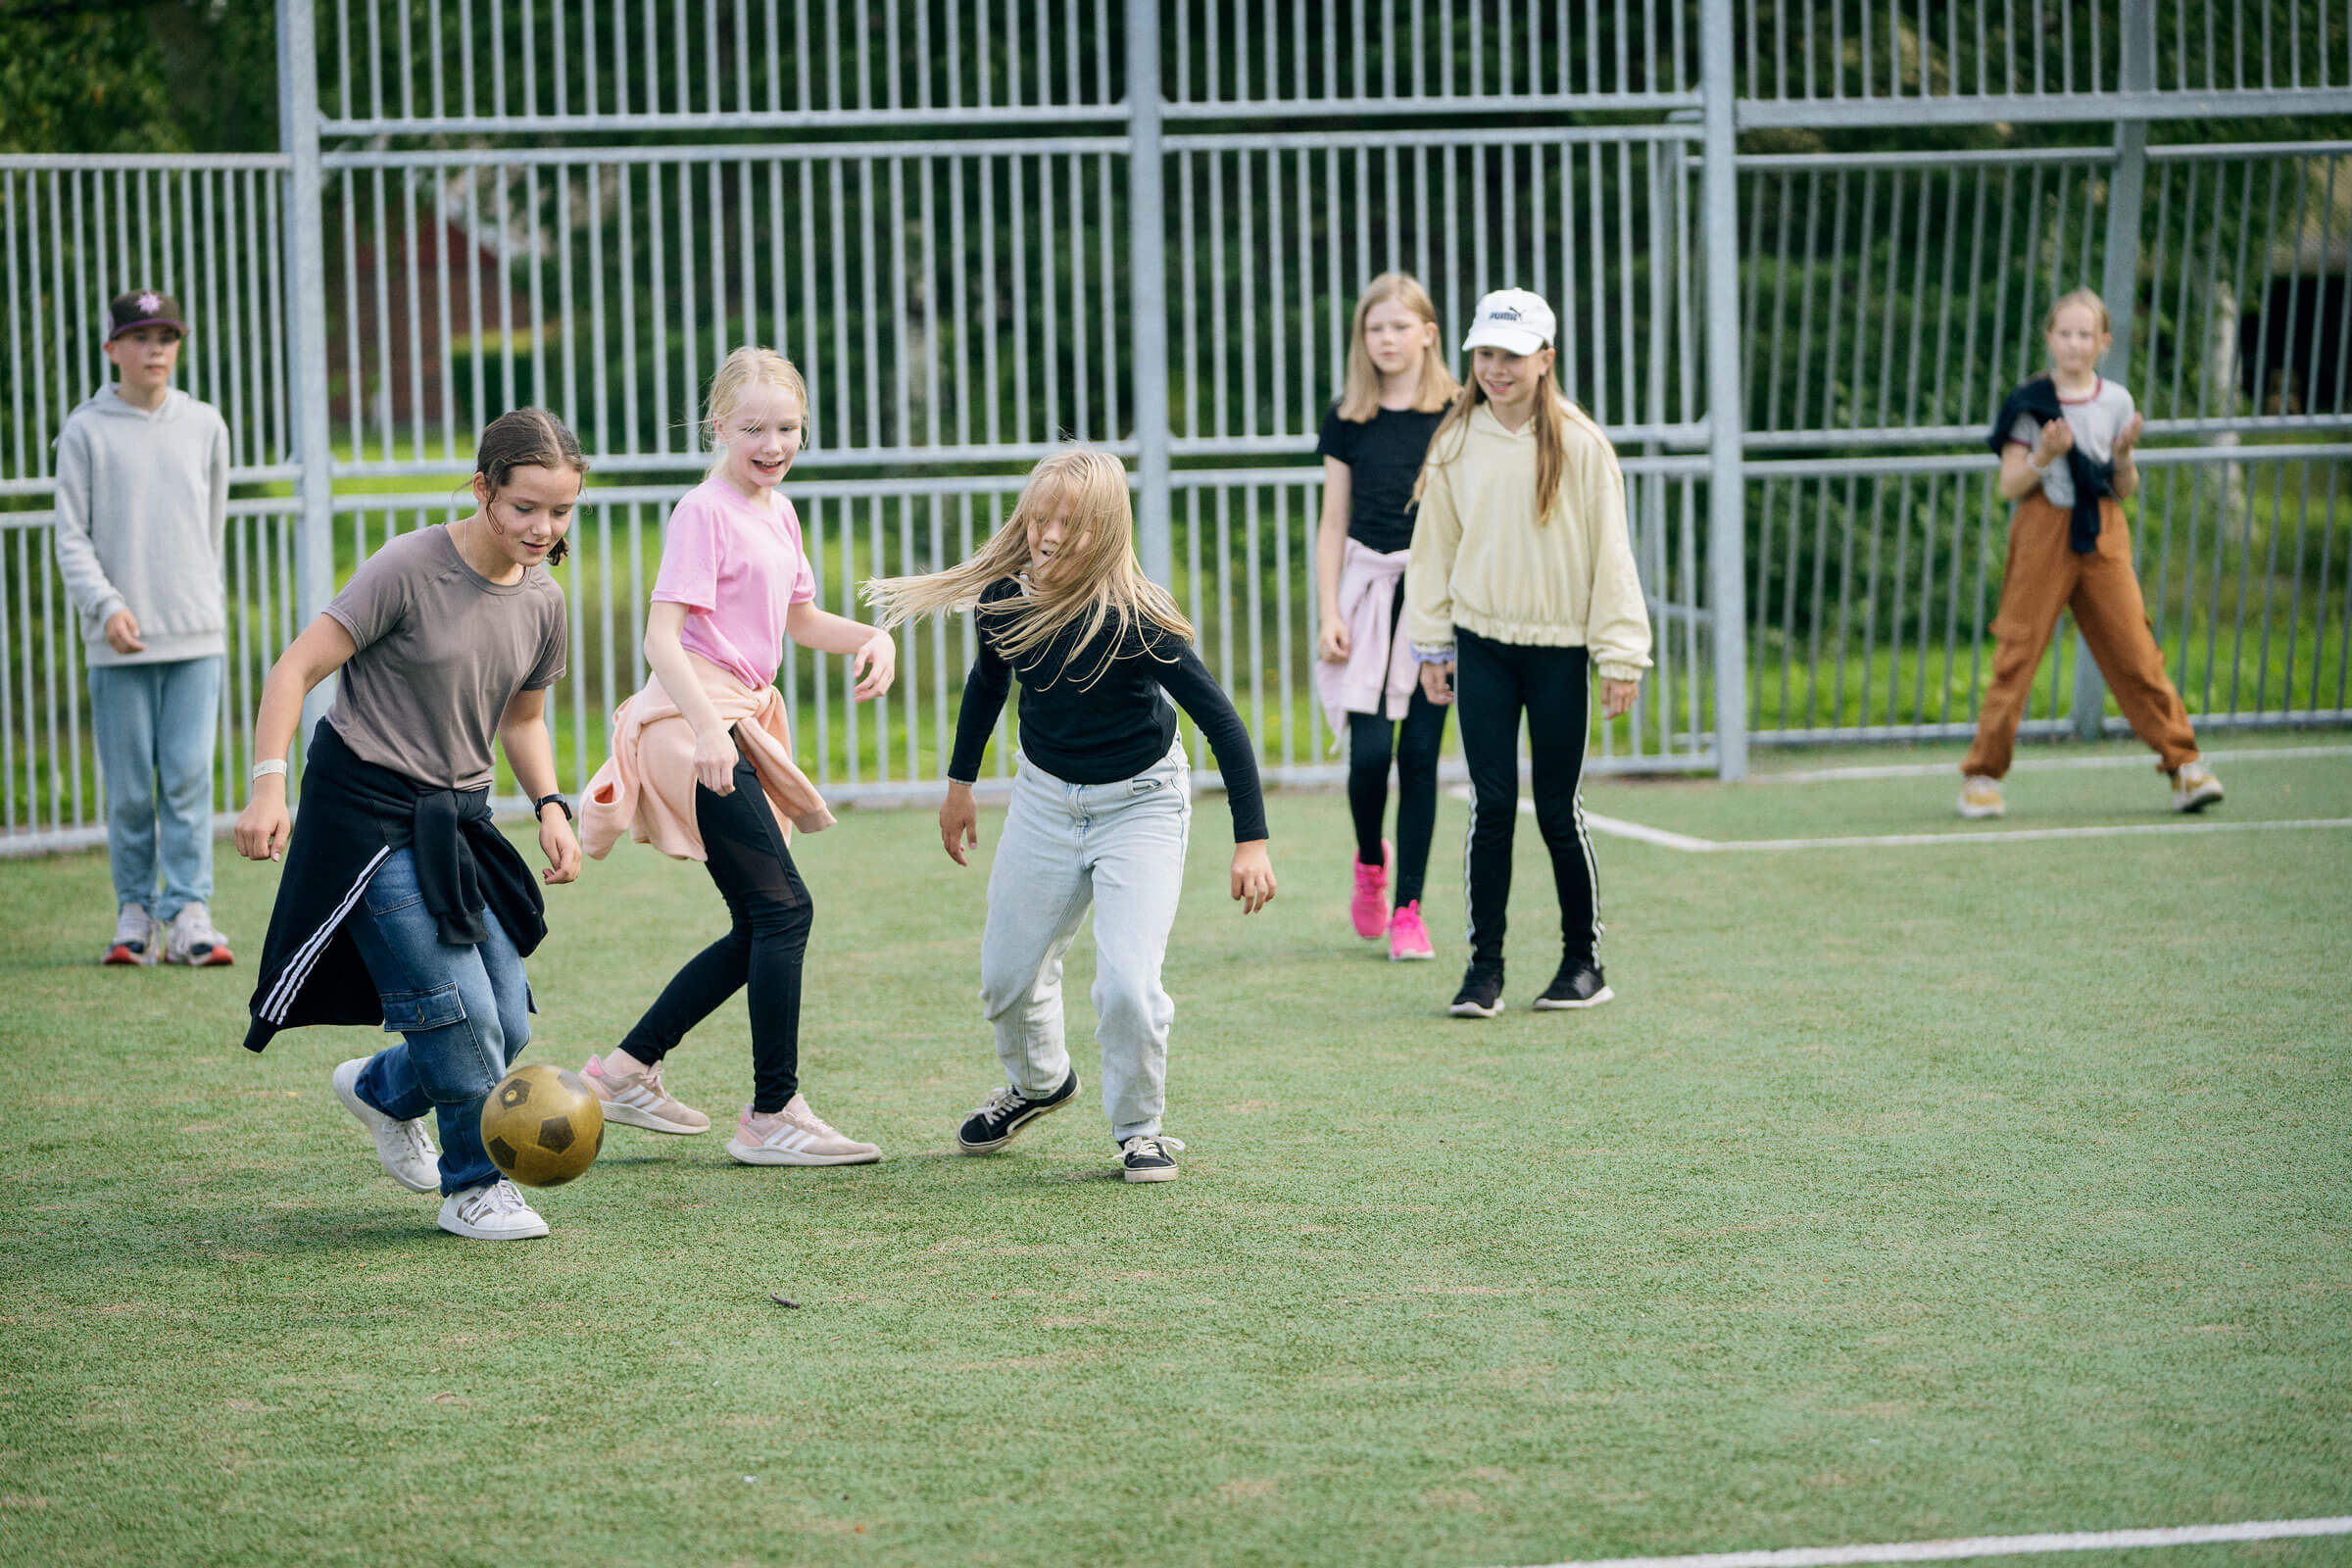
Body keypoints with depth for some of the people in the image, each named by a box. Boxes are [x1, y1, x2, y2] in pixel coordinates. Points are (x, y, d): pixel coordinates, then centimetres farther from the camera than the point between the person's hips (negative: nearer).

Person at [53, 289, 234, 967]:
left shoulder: (204, 426, 10)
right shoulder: (86, 431, 1)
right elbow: (71, 537, -2)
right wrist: (106, 605, -16)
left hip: (196, 635, 2)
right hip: (119, 644, -2)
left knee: (190, 779, -6)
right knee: (129, 789, 1)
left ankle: (187, 913, -6)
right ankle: (135, 912, 10)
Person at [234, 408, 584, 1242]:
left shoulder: (543, 602, 3)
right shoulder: (408, 570, -17)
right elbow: (296, 669, -16)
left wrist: (551, 809, 4)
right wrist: (269, 782, -26)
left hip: (456, 820, 7)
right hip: (368, 812, -7)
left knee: (507, 1026, 3)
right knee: (458, 1007, -13)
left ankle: (382, 1090, 33)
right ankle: (474, 1186, 7)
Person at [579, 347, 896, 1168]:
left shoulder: (777, 512, 15)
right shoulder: (704, 512, -12)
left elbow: (800, 618, 30)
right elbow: (661, 635, -20)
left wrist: (871, 638, 10)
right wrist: (707, 729, -33)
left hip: (739, 723, 10)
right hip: (691, 722, -10)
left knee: (760, 930, 11)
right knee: (782, 909, -11)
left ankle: (626, 1069, 19)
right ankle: (774, 1115, -7)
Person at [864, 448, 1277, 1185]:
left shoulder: (1132, 617, -28)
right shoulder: (1004, 596, -14)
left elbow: (1220, 720, -23)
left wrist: (1251, 841, -25)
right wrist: (961, 781, 18)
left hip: (1140, 802, -5)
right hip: (1045, 796, 5)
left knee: (1128, 982, -18)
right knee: (1007, 973, 14)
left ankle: (1139, 1129, 7)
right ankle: (1038, 1082, 45)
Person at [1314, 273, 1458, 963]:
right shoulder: (1346, 418, 5)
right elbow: (1333, 524, 8)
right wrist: (1329, 614, 1)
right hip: (1368, 591, 1)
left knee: (1420, 752, -1)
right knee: (1369, 749, -10)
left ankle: (1408, 907, 6)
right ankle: (1370, 860, 21)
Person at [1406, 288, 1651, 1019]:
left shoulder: (1579, 444, -5)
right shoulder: (1456, 442, 4)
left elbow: (1610, 550, -3)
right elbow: (1435, 545, 11)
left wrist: (1621, 654, -6)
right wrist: (1431, 643, 11)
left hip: (1559, 649, -2)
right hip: (1481, 644, 2)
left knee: (1557, 810, 2)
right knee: (1492, 805, -2)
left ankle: (1585, 961, 17)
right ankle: (1484, 965, 3)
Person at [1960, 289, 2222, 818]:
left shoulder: (2116, 402, 7)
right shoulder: (2029, 403, -1)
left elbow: (2124, 492, 11)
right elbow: (2009, 486, -2)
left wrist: (2124, 457, -8)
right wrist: (2044, 457, -19)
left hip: (2103, 536, 2)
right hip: (2042, 534, -2)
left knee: (2135, 650, -3)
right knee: (2017, 652, -3)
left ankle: (2183, 763, 3)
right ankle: (1982, 776, 4)